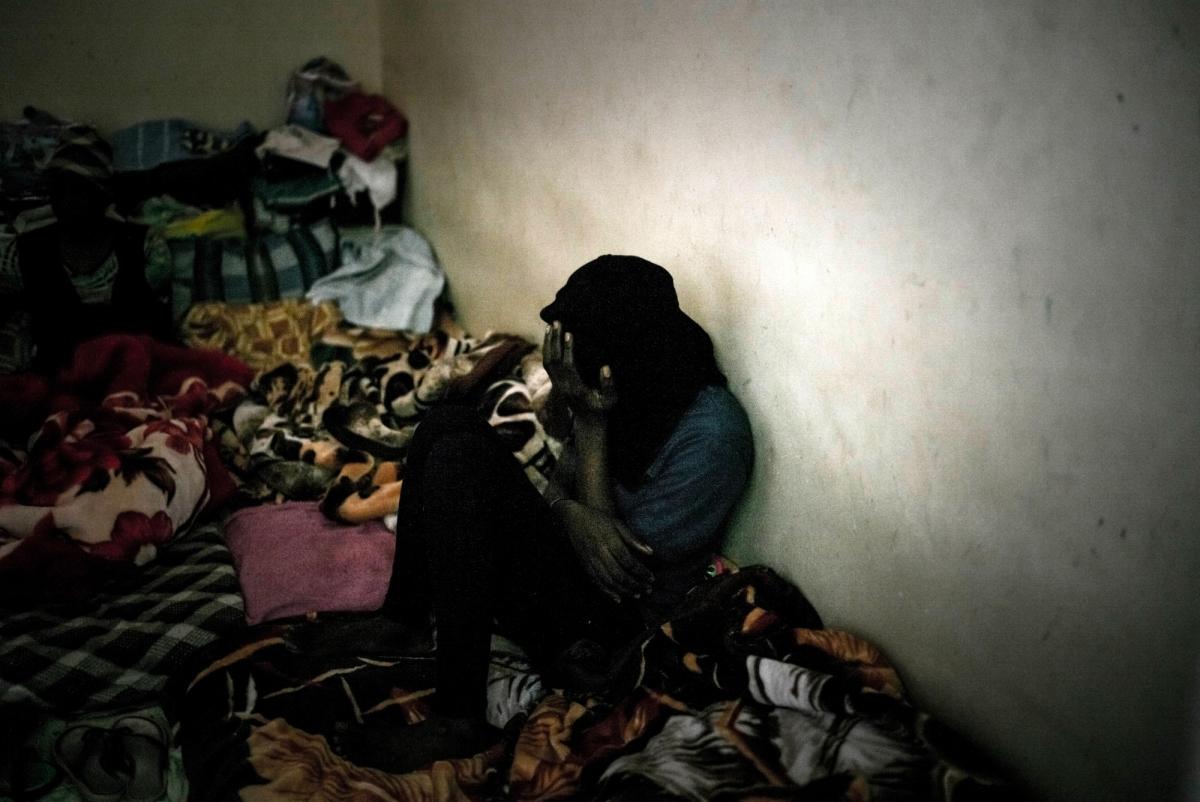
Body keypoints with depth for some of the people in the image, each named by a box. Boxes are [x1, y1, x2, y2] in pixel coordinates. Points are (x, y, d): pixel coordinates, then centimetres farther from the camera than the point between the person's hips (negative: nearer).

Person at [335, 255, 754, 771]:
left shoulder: (711, 433, -23)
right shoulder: (635, 390, -3)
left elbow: (626, 562, -19)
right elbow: (561, 482, 5)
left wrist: (590, 421, -23)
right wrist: (571, 514, -21)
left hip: (606, 626, -8)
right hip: (564, 557, 8)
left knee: (461, 458, -25)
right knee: (449, 423, -8)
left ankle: (459, 719, -19)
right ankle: (399, 626, 2)